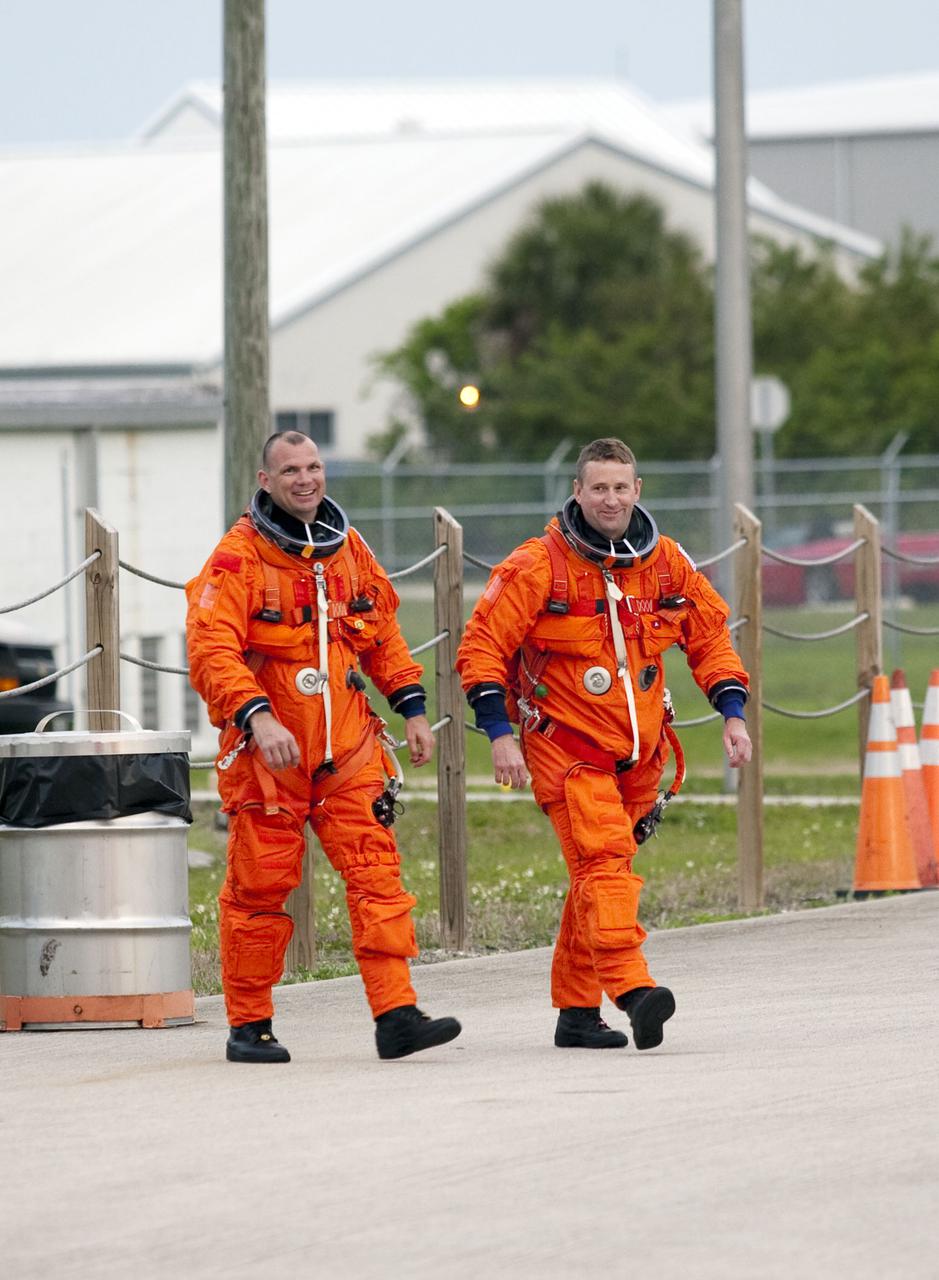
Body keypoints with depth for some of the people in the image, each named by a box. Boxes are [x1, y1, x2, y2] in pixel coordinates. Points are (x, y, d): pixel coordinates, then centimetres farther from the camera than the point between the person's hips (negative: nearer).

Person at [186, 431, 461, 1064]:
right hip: (266, 751, -4)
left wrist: (412, 708, 13)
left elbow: (383, 633, 21)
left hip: (347, 749, 4)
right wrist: (256, 716, -31)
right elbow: (212, 650, -19)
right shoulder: (239, 556, -9)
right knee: (260, 886, 2)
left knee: (378, 874, -6)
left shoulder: (349, 548, 9)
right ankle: (249, 1025, 14)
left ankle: (396, 1014, -9)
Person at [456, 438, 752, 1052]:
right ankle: (634, 989, -36)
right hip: (565, 742, -5)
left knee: (602, 868, 10)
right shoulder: (539, 565, -11)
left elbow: (710, 634, 16)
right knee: (603, 859, -21)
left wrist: (733, 714, 6)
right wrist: (500, 734, -15)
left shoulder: (666, 561, 4)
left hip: (639, 749, 5)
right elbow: (482, 647, -8)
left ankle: (577, 1011, 17)